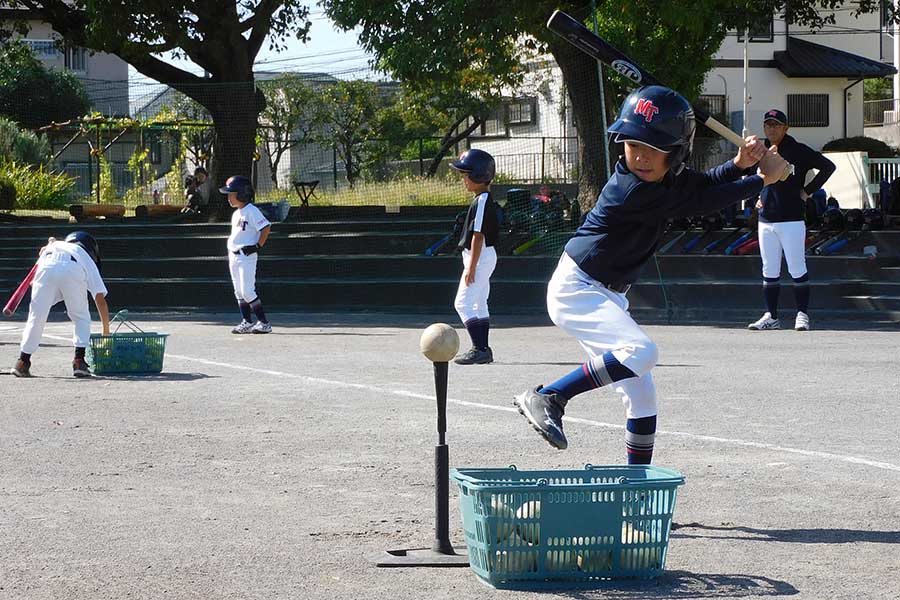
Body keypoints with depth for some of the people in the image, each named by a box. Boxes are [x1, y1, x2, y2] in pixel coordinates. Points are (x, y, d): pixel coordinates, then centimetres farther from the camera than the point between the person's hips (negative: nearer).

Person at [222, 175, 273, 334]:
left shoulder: (251, 211, -13)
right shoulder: (236, 213, 15)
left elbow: (266, 227, -19)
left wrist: (259, 246, -17)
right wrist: (232, 252, 15)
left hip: (247, 255, -9)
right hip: (234, 255, 9)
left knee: (248, 292, -12)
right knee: (239, 292, 10)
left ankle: (264, 323, -7)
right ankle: (246, 322, 17)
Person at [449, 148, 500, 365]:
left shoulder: (481, 202, -17)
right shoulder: (487, 200, 13)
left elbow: (478, 236, -21)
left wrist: (471, 267, -21)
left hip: (480, 257, -10)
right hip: (487, 256, 10)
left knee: (463, 303, -11)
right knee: (479, 304, 14)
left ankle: (479, 349, -15)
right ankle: (484, 349, 18)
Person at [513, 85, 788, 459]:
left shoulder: (667, 176, -2)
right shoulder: (631, 191, -27)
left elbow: (702, 184, 13)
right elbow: (699, 202, -22)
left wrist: (739, 163, -8)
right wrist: (763, 179, -13)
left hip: (609, 297, 9)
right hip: (576, 289, -9)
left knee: (642, 396, 7)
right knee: (640, 352, -31)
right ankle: (547, 399, -22)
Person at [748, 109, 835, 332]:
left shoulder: (798, 151, -5)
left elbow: (828, 167, -6)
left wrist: (807, 191, -8)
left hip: (792, 219, -5)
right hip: (766, 220, 5)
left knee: (797, 270, -4)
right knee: (769, 271, 8)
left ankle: (802, 315, 3)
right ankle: (771, 317, 13)